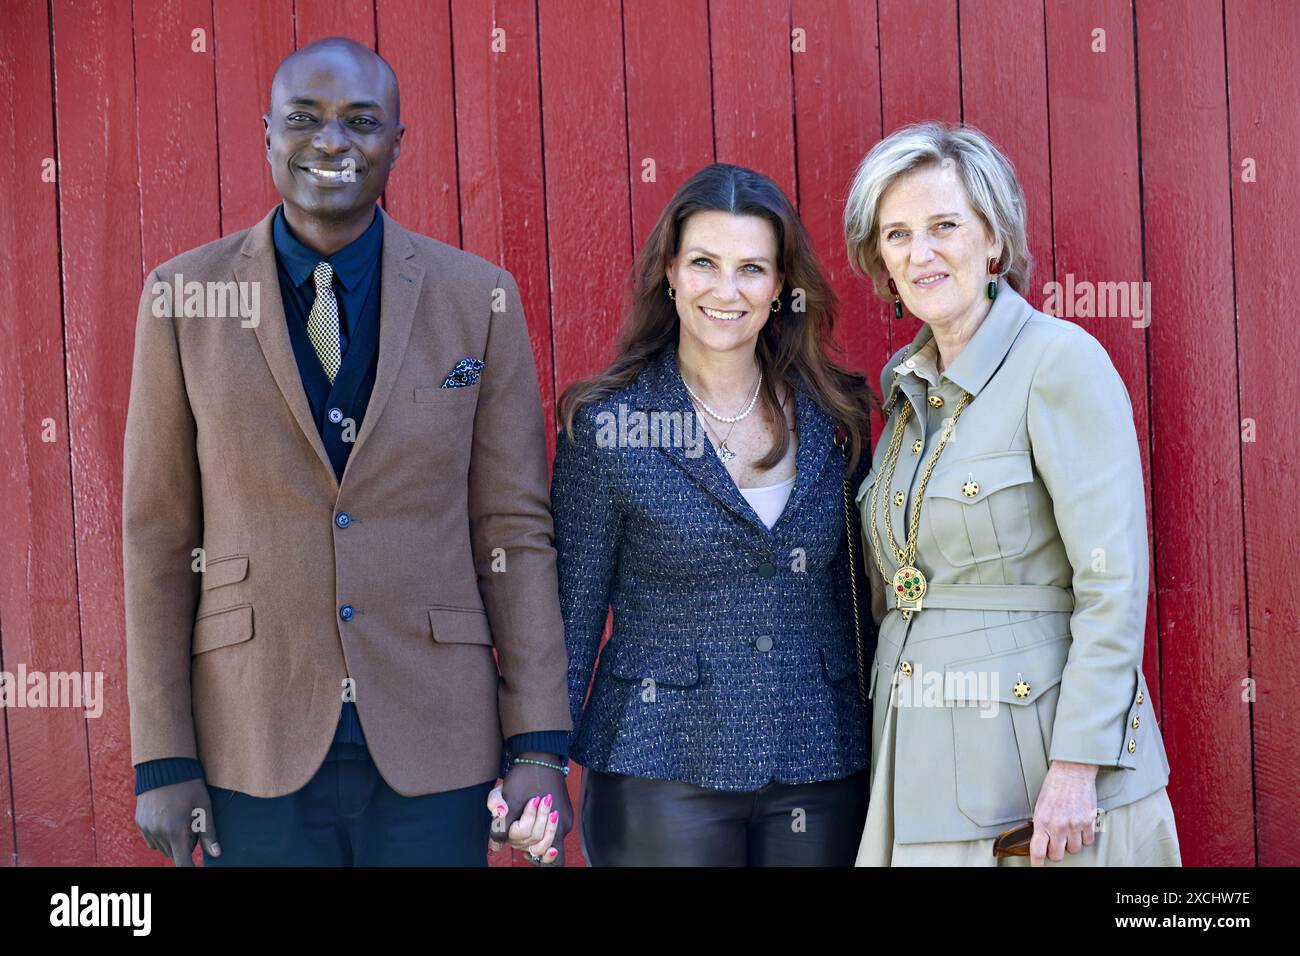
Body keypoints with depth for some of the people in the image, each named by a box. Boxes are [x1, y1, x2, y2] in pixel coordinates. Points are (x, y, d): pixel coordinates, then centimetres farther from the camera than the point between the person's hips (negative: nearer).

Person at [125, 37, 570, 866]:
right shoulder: (184, 298, -1)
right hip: (256, 747, 0)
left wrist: (540, 747, -5)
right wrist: (162, 761, -2)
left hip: (433, 748, 0)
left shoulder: (478, 298, -1)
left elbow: (515, 531, 0)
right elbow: (159, 537, 1)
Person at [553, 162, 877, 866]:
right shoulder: (605, 425, -5)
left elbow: (856, 597, 11)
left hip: (824, 774, 3)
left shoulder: (834, 416, 4)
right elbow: (572, 612, -3)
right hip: (664, 775, -3)